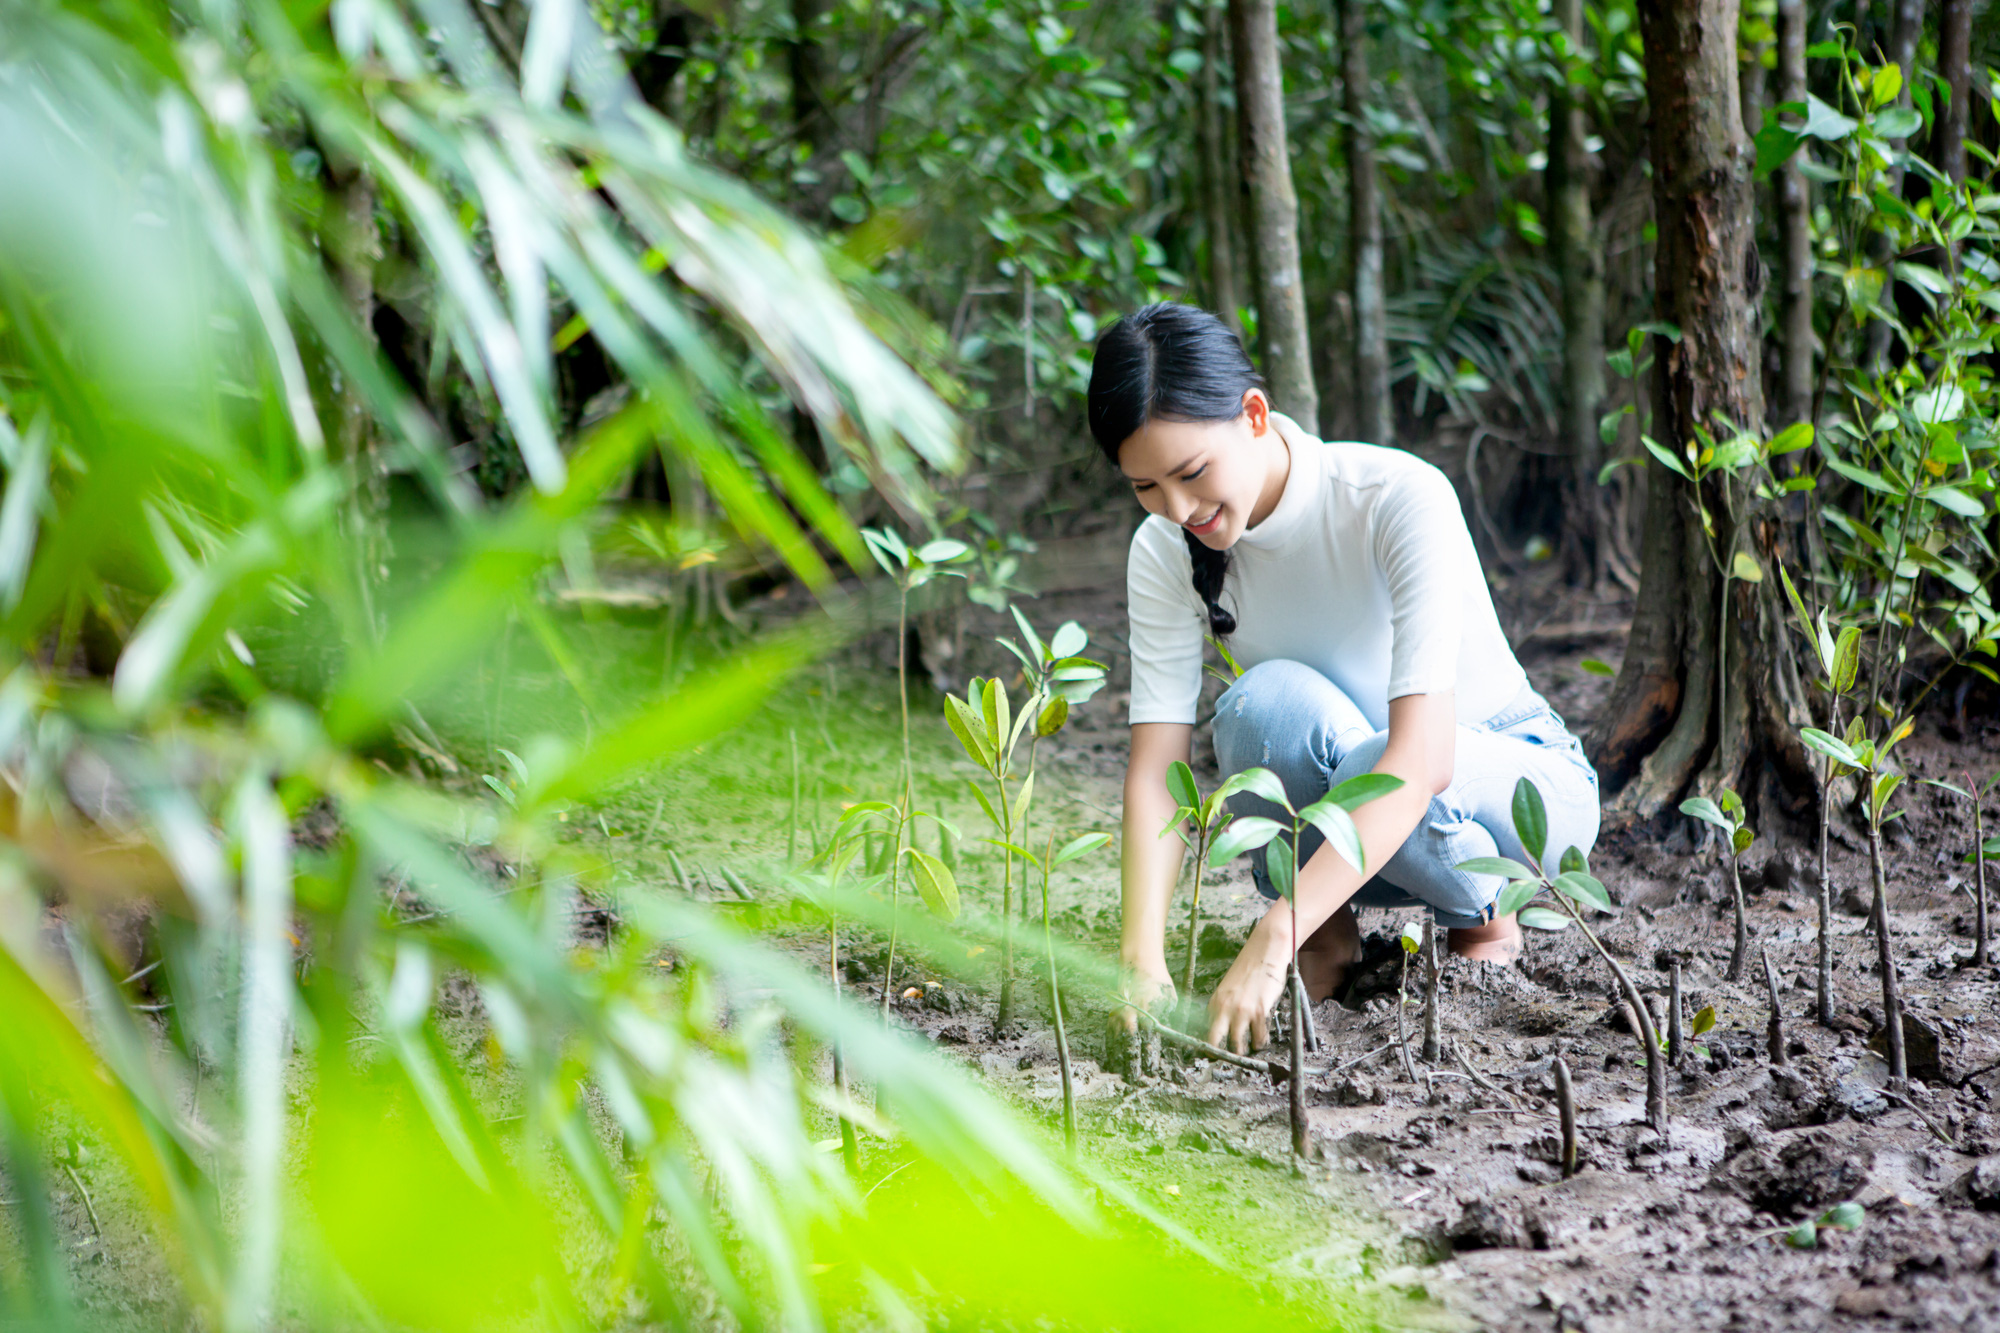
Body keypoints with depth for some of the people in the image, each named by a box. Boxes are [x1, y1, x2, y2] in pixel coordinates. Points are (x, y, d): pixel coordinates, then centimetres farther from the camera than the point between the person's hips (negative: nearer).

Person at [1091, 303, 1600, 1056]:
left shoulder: (1401, 499, -28)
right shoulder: (1165, 555, -13)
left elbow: (1421, 759, -38)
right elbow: (1155, 765, -19)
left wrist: (1271, 944, -46)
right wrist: (1142, 957, -36)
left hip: (1524, 783, -3)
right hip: (1346, 844, 3)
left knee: (1368, 769, -38)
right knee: (1267, 701, -30)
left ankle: (1485, 919, -5)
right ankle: (1328, 936, -7)